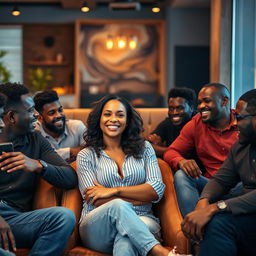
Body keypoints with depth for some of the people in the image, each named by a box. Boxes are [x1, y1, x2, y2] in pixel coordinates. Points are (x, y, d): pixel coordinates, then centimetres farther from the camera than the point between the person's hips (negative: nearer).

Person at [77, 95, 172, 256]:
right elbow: (94, 200, -4)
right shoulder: (86, 155, 10)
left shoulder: (144, 148, 15)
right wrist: (141, 198, -7)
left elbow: (157, 190, 1)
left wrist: (114, 190, -9)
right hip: (98, 227, 1)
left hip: (140, 223, 0)